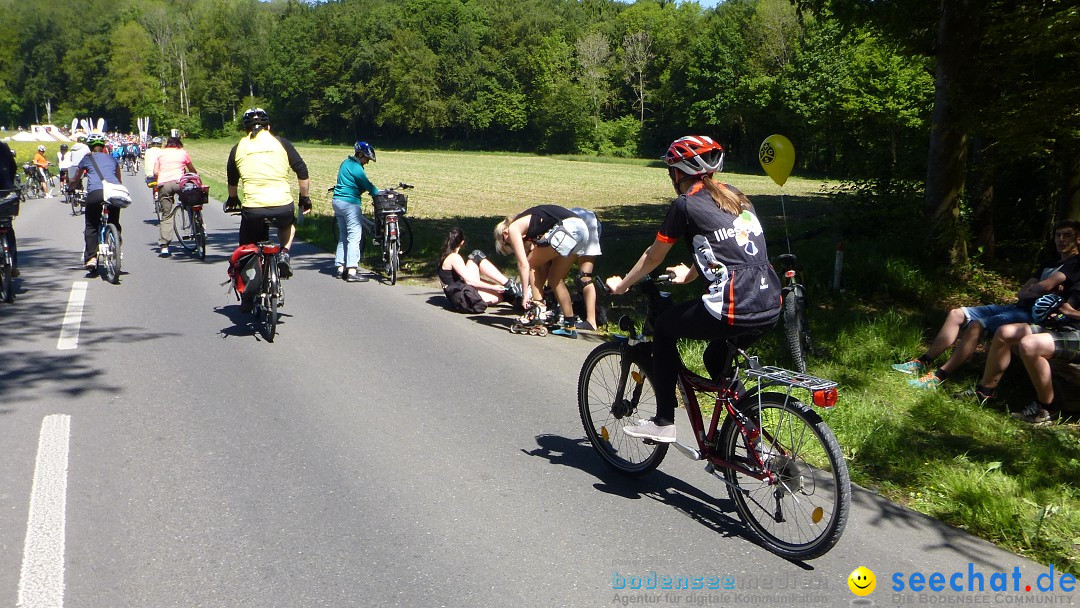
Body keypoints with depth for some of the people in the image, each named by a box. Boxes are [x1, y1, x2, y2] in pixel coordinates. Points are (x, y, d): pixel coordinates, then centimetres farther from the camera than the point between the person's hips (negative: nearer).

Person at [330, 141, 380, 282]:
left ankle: (340, 268, 17)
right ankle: (351, 271, -13)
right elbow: (366, 184, -17)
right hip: (349, 203, -10)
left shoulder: (346, 162, 16)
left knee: (343, 235, 15)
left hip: (337, 200, 10)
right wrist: (379, 193, -11)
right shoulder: (355, 167, -14)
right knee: (354, 236, -9)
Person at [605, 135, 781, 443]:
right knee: (717, 359, 31)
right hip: (771, 308, 7)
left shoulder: (686, 204, 0)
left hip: (733, 311, -7)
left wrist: (621, 285, 26)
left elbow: (653, 256, 10)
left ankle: (663, 423, 19)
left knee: (664, 327, 18)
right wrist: (689, 274, 49)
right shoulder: (736, 196, 19)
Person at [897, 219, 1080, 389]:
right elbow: (1021, 292, 15)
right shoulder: (1049, 264, 25)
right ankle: (923, 362, -3)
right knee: (956, 314, -1)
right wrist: (1035, 291, -7)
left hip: (1033, 314, -9)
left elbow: (1044, 286, -19)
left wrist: (1027, 292, 2)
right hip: (1018, 307, 9)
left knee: (977, 325, -30)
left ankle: (939, 377, -29)